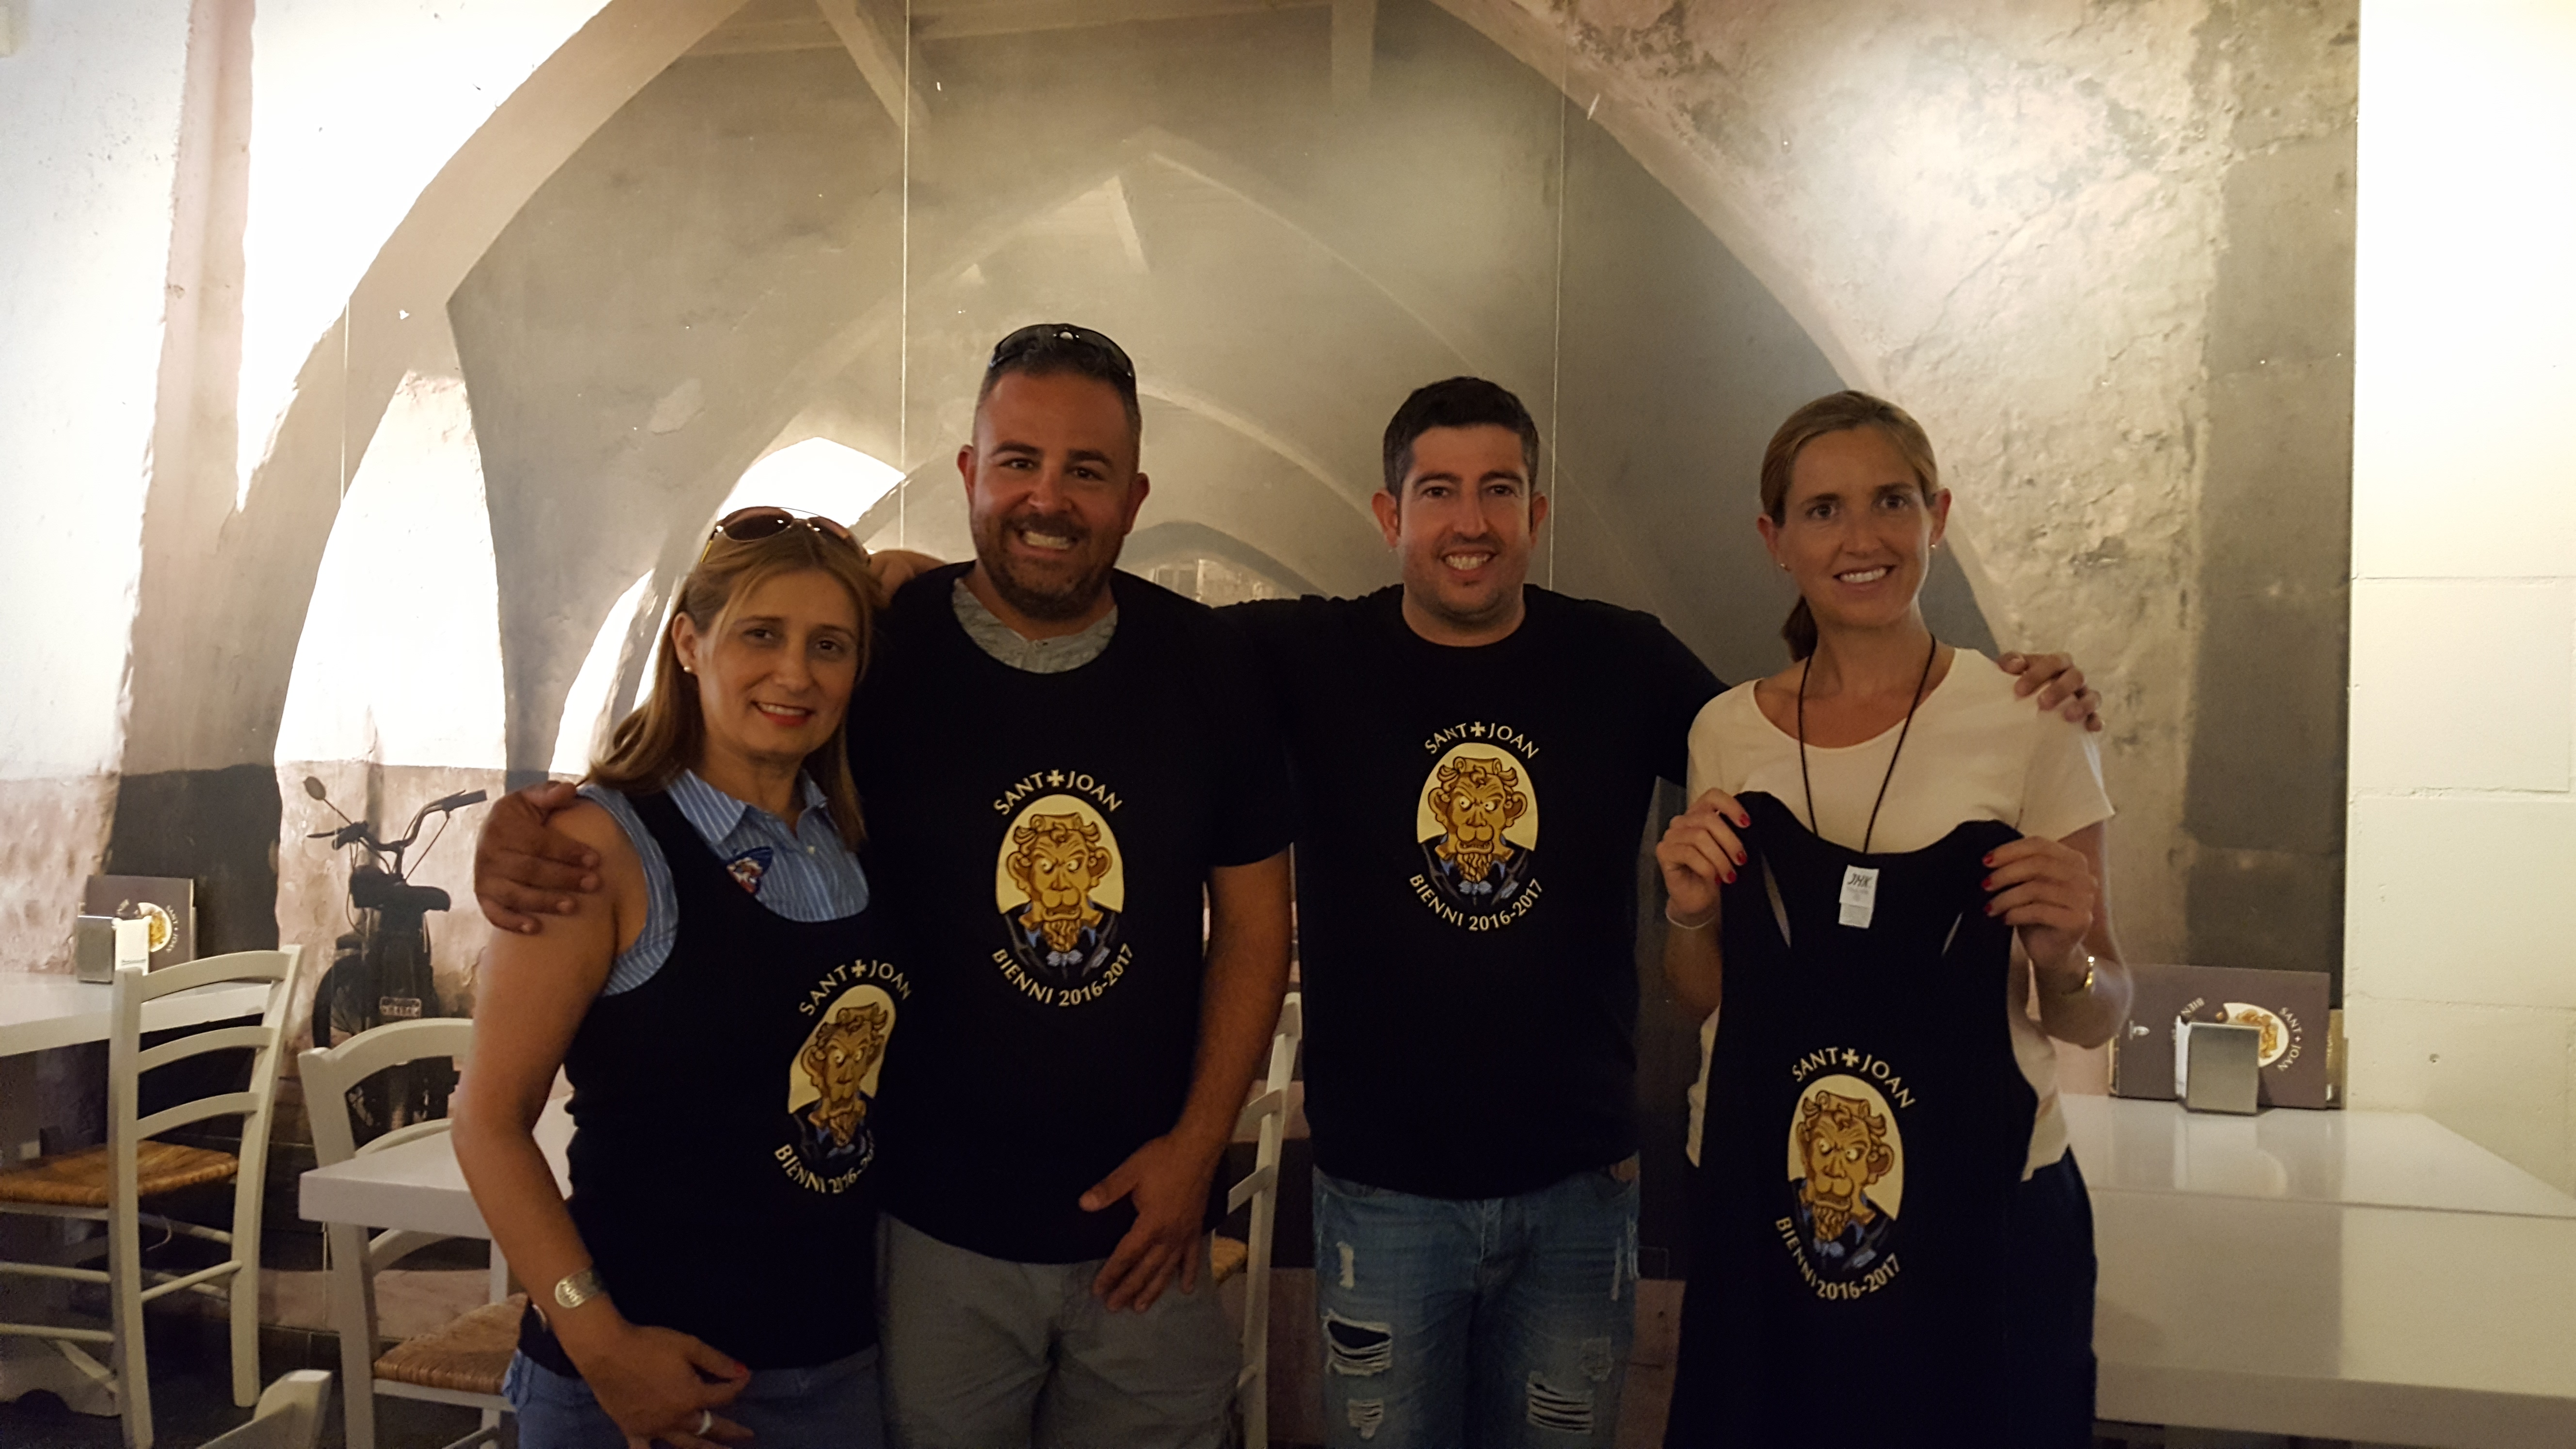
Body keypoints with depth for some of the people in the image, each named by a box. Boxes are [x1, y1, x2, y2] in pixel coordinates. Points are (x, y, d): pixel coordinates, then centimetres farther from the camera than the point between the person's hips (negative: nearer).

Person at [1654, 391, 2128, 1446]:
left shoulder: (2026, 723, -8)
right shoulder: (1728, 733, 1)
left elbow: (2094, 1019, -1)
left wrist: (2062, 963, -22)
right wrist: (1691, 917, -9)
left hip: (1984, 1216, -2)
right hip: (1763, 1217, 3)